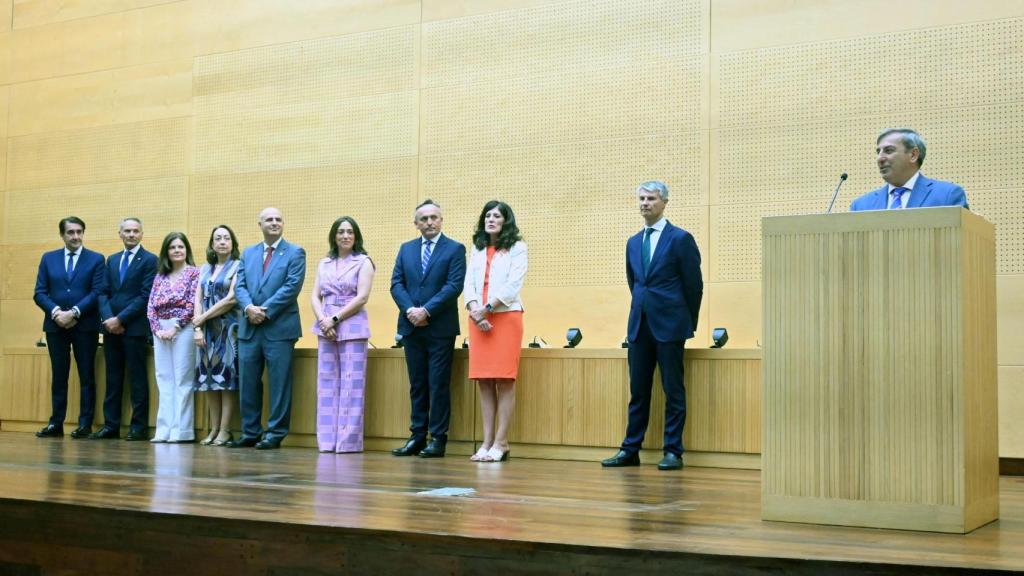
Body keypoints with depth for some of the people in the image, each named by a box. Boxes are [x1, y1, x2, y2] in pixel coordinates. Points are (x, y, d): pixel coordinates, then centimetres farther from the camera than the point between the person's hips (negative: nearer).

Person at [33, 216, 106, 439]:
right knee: (58, 376, 7)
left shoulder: (96, 259, 3)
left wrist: (74, 312, -15)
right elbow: (40, 293, 5)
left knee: (87, 376, 1)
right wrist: (56, 311, -12)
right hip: (55, 325, 2)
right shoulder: (48, 259, 11)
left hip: (85, 326, -2)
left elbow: (97, 293, -6)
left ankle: (85, 424, 4)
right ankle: (56, 423, 11)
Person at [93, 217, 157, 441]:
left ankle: (138, 426, 3)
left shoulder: (150, 260, -2)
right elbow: (104, 293, 11)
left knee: (137, 378, -1)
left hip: (135, 328, -5)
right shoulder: (112, 260, 17)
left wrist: (120, 319, -13)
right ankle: (111, 425, 12)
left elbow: (146, 296, -10)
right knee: (113, 378, 8)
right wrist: (108, 318, -6)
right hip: (111, 327, 6)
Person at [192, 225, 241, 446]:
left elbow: (232, 299, -10)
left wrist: (202, 317, -8)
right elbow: (198, 300, 10)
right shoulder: (205, 269, 16)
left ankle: (225, 431, -4)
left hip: (228, 329, -5)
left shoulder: (238, 267, -1)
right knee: (208, 377, 4)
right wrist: (197, 328, -4)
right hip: (207, 331, 5)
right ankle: (214, 429, 9)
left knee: (226, 377, -6)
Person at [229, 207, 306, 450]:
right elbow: (240, 286, 8)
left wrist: (265, 311, -14)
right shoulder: (248, 253, 16)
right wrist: (249, 307, -12)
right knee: (248, 383, 7)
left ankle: (275, 434, 4)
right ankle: (250, 433, 16)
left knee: (279, 383, -2)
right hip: (250, 328, 5)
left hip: (280, 327, -5)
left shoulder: (295, 253, 1)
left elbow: (292, 287, -10)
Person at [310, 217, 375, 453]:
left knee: (351, 384, -5)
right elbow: (316, 296, 10)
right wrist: (323, 320, -8)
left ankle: (349, 441, -2)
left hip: (352, 327, -4)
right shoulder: (324, 264, 16)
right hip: (326, 328, 4)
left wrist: (335, 318, -12)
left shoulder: (363, 262, 3)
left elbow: (362, 297, -7)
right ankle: (327, 440, 7)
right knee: (327, 384, 3)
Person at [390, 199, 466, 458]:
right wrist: (410, 310, -11)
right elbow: (396, 284, 6)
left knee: (439, 385, -1)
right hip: (412, 327, 4)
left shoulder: (455, 249, 0)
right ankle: (417, 436, 13)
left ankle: (438, 438, 4)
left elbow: (454, 286, -10)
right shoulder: (406, 249, 14)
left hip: (440, 328, -4)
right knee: (417, 384, 8)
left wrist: (426, 310, -16)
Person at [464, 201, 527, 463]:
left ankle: (500, 443, -3)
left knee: (505, 381, -6)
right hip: (478, 319, 5)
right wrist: (474, 309, -8)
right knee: (484, 382, 3)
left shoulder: (516, 248, 3)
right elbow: (468, 283, 10)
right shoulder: (477, 249, 18)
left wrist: (487, 309, -12)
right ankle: (487, 442, 5)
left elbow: (513, 285, -7)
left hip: (506, 316, -5)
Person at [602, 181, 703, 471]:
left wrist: (689, 323, 3)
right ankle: (630, 450, 13)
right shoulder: (633, 242, 13)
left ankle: (673, 452, 5)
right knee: (638, 391, 9)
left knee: (673, 390, 0)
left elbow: (694, 284, -2)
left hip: (669, 326, -6)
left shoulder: (681, 239, -5)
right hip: (640, 325, 6)